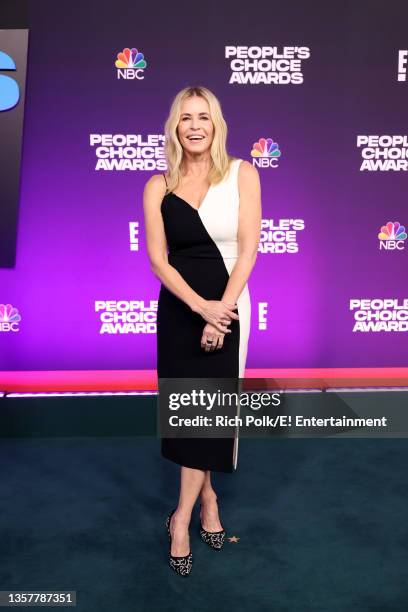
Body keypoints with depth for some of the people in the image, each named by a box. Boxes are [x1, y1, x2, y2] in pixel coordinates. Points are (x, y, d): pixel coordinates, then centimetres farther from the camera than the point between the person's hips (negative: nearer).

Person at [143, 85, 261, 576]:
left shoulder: (242, 174, -2)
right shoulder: (159, 186, 1)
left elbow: (247, 248, -7)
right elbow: (158, 260, -4)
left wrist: (221, 310, -15)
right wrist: (200, 307, -16)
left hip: (227, 303, -2)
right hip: (179, 306, 2)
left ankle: (182, 517, 11)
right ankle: (208, 499, 28)